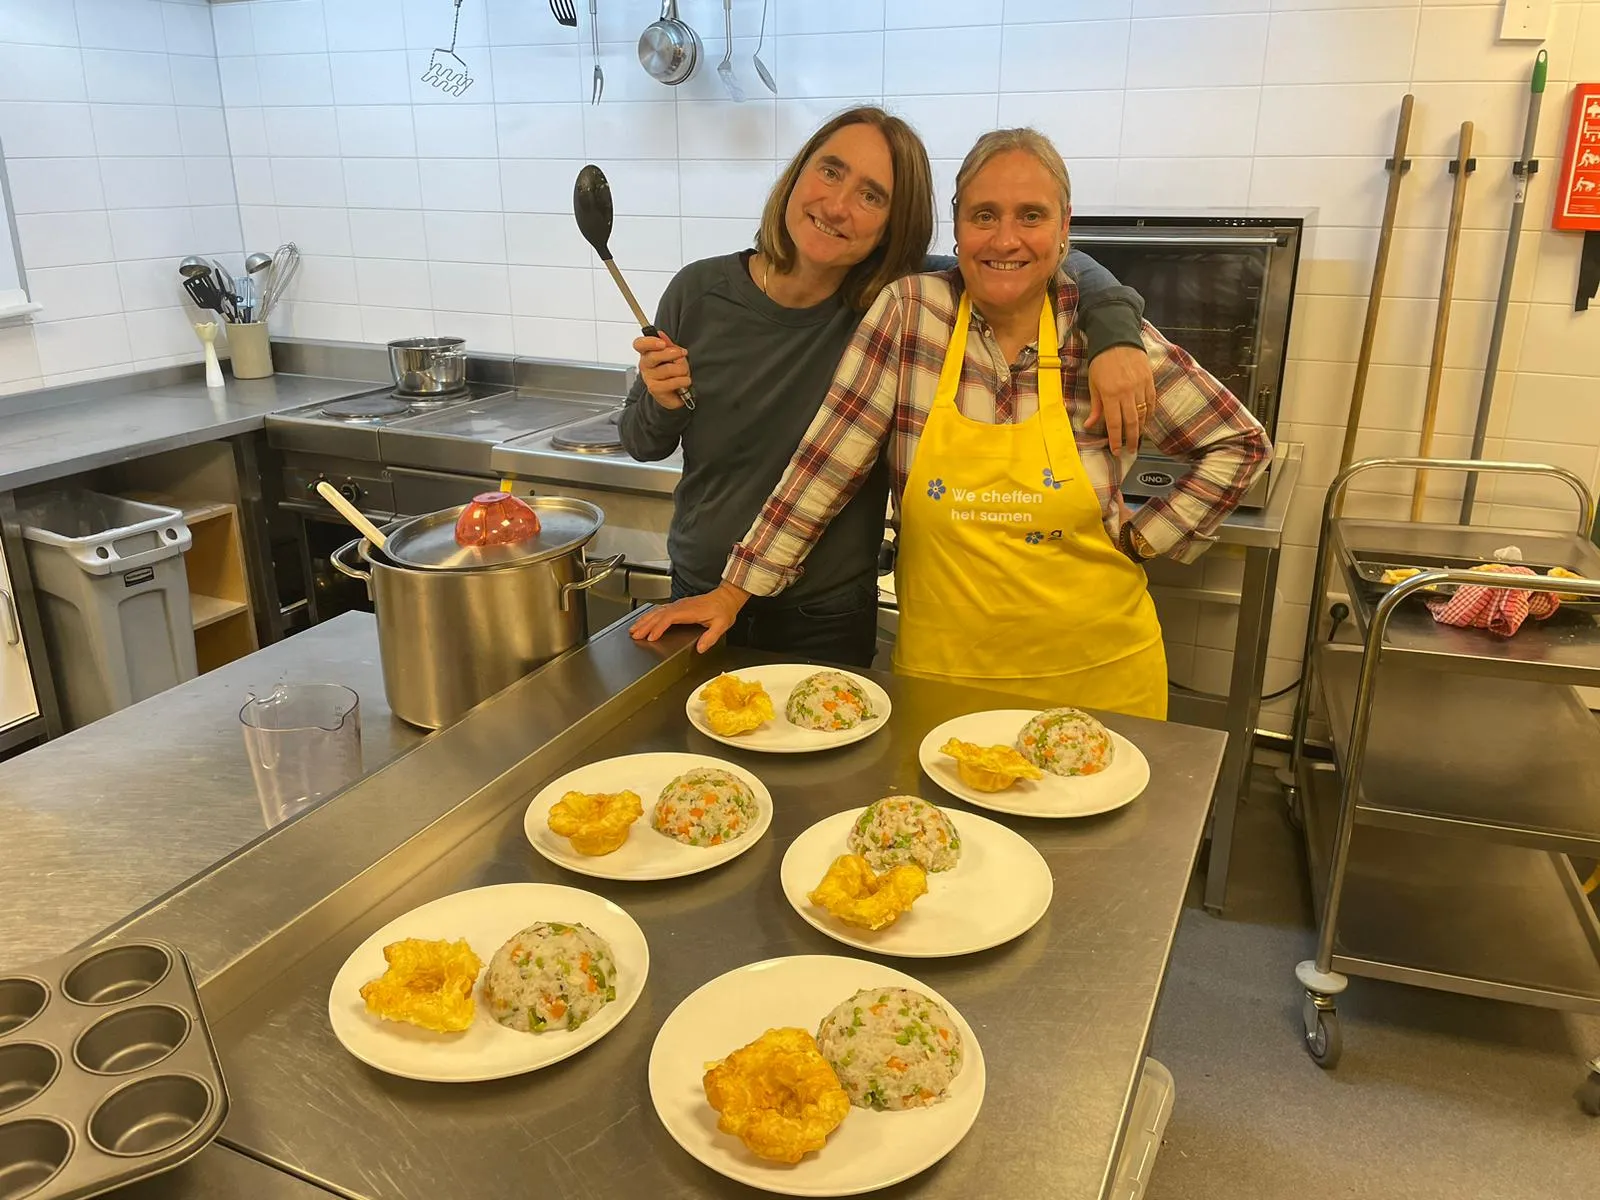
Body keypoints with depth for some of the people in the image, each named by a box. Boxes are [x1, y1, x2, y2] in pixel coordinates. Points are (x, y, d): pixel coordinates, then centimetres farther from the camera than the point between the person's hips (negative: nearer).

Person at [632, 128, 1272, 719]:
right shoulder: (908, 311, -8)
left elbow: (1239, 443, 3)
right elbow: (826, 462, -8)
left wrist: (1141, 539, -3)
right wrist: (732, 591, -10)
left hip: (1095, 673, 1)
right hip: (941, 667, 0)